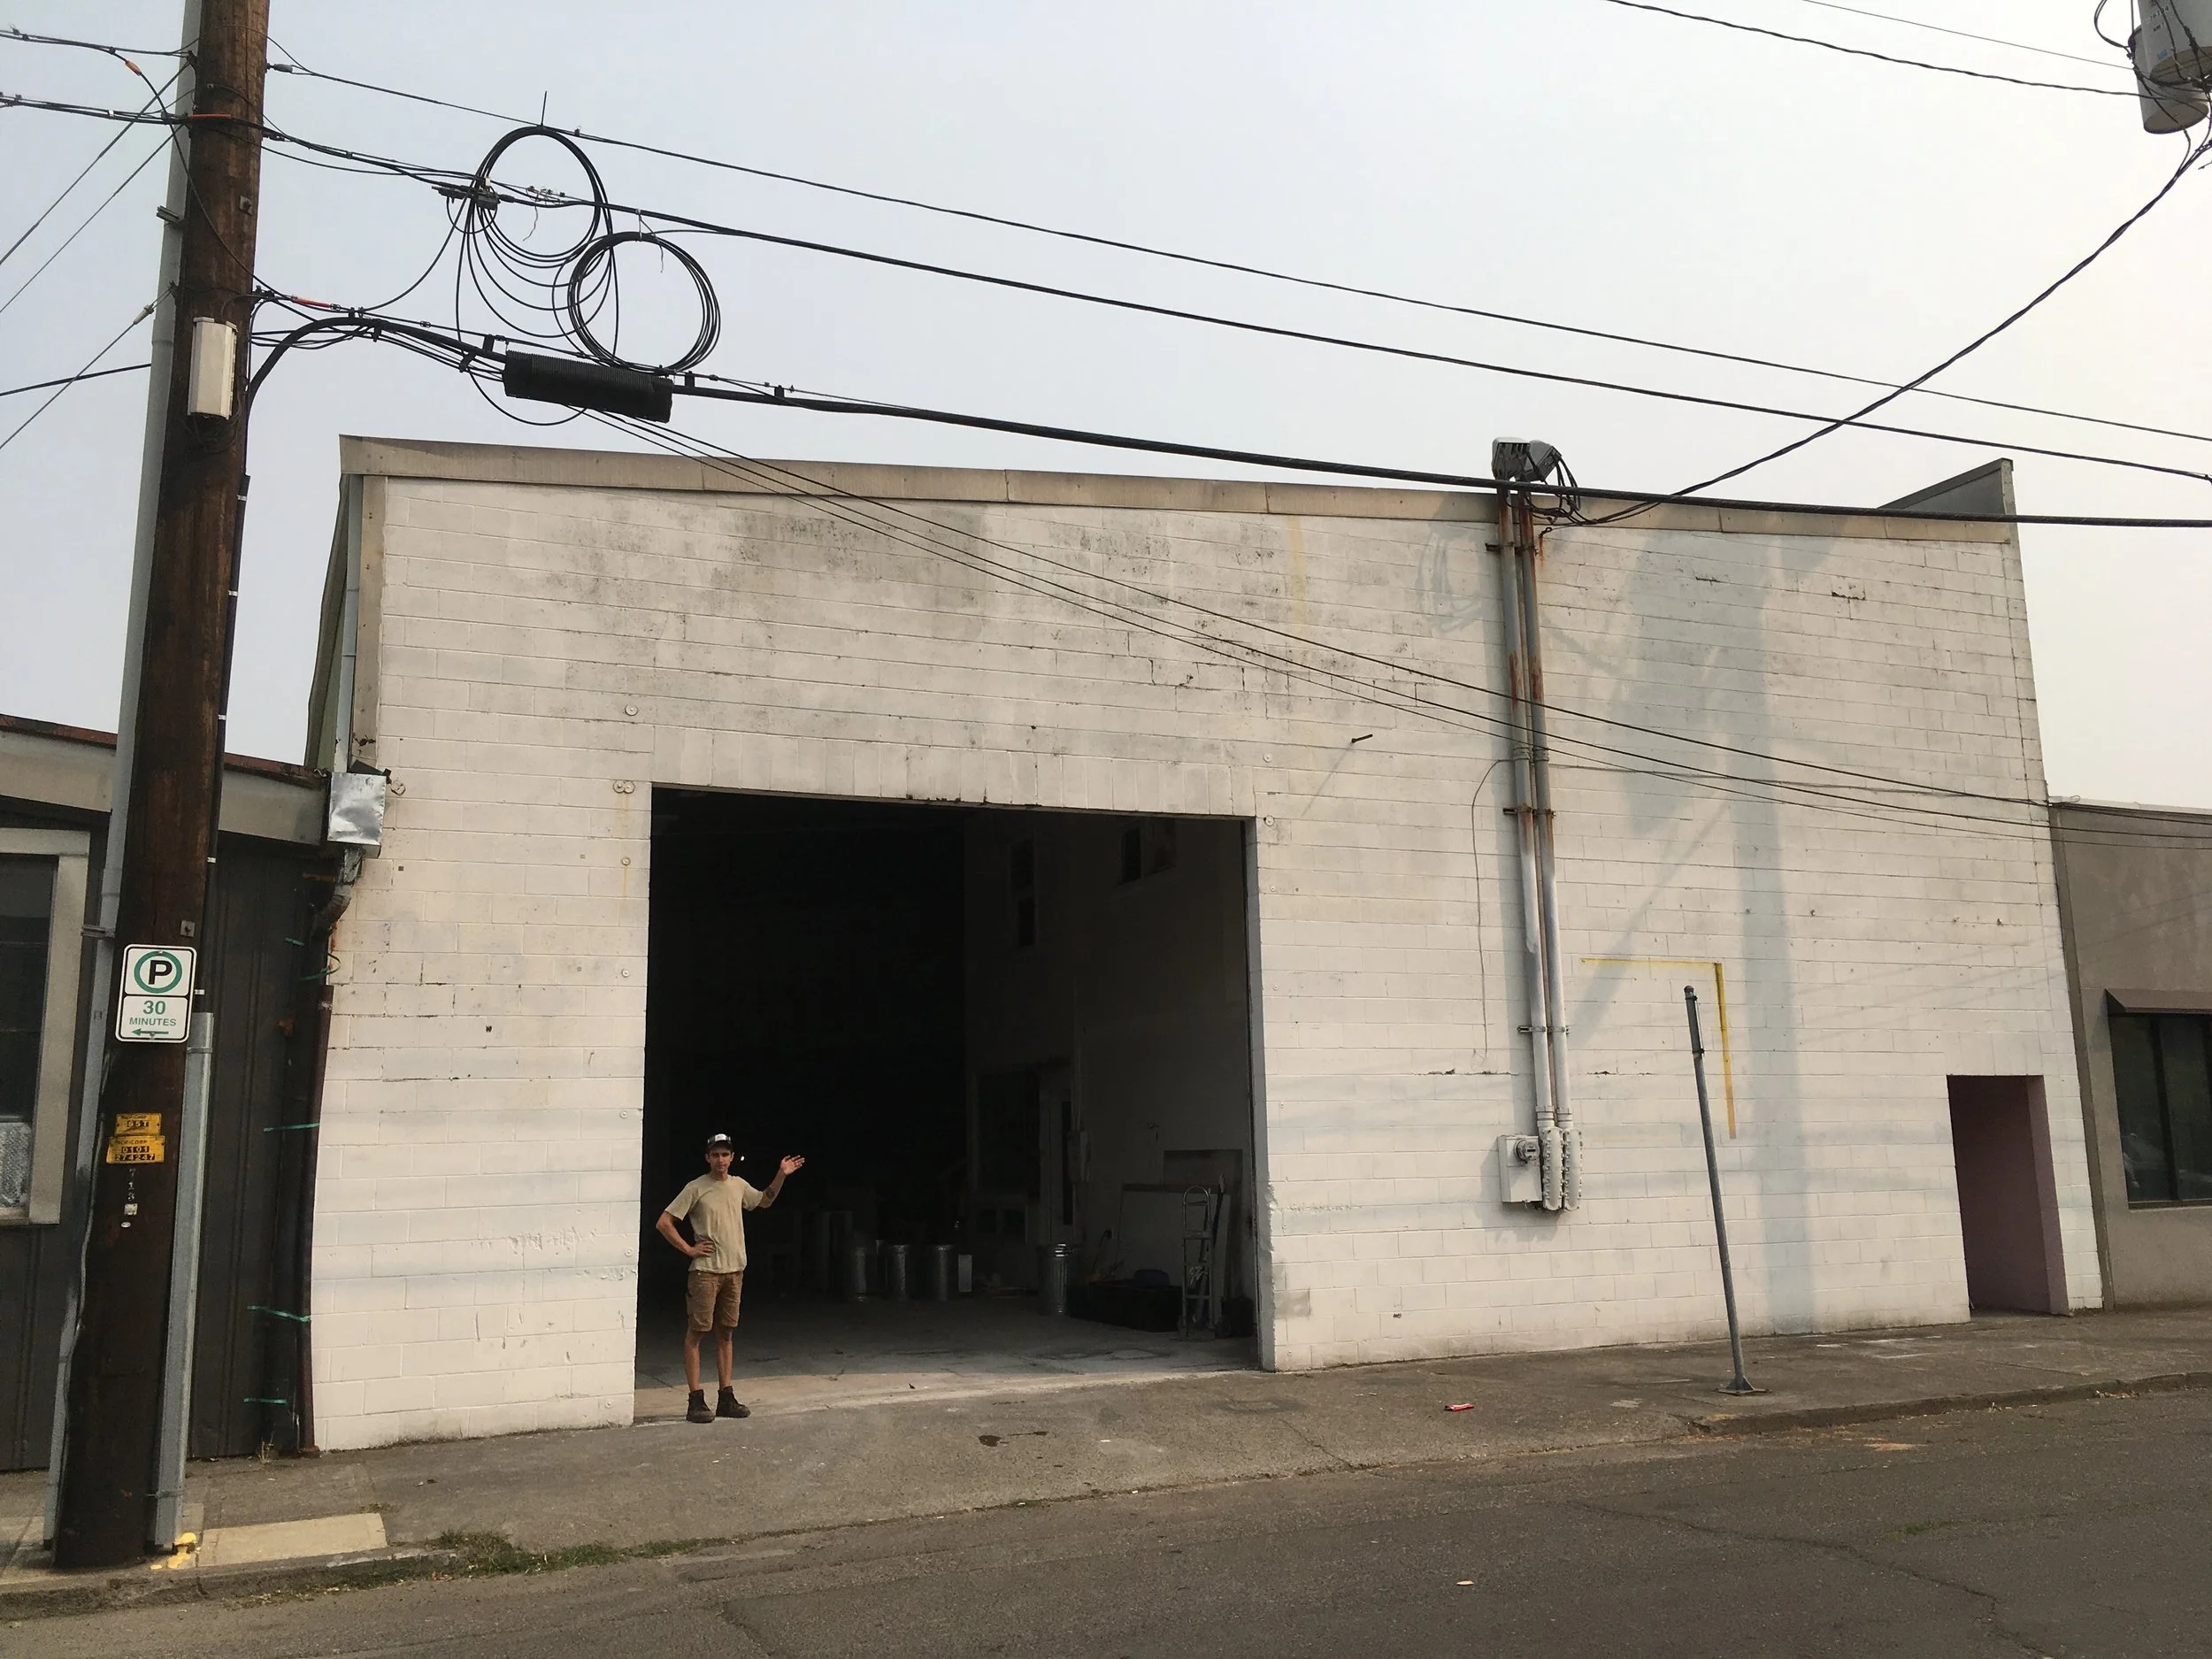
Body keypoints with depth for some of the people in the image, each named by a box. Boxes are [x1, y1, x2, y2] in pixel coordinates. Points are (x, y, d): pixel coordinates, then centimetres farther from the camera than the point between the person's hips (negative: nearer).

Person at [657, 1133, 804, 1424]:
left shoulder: (739, 1185, 9)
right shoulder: (696, 1189, -8)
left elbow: (765, 1201, 28)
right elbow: (664, 1222, -8)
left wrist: (781, 1176, 16)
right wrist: (689, 1249, -11)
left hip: (734, 1270, 6)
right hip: (705, 1270, -6)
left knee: (725, 1334, 11)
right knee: (696, 1332, -3)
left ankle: (726, 1398, 17)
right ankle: (696, 1400, 0)